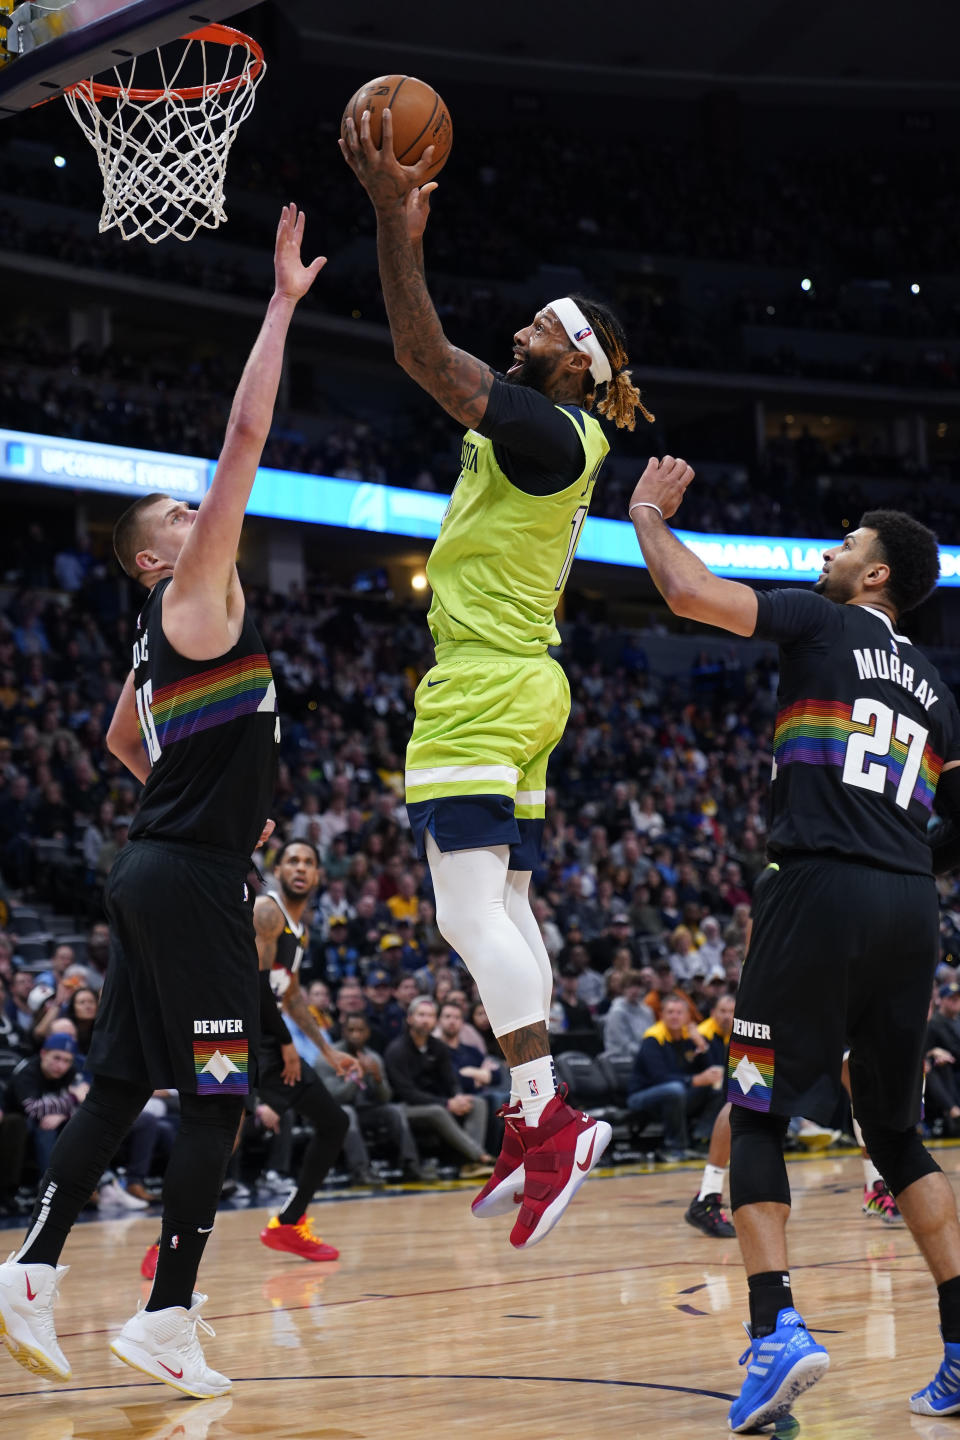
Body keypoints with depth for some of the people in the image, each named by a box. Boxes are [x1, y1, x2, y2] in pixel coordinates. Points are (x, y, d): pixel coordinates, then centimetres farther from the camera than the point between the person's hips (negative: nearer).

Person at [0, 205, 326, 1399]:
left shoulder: (166, 638, 17)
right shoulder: (193, 599, -7)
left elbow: (123, 741, 36)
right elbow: (246, 436, -14)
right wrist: (282, 301, -11)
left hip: (159, 866, 9)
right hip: (192, 881, -9)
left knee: (121, 1089, 11)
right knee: (216, 1101, -5)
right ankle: (167, 1322, -4)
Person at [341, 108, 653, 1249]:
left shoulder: (548, 431, -12)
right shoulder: (547, 433, 15)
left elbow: (422, 353, -20)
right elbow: (429, 356, 22)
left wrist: (393, 214, -20)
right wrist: (404, 228, 19)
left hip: (483, 688, -10)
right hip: (521, 690, 10)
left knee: (472, 911, -14)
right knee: (504, 906, 11)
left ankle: (549, 1117, -18)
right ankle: (532, 1134, 13)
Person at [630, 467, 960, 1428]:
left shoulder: (821, 623, 4)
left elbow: (688, 593, -5)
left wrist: (648, 512, 12)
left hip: (823, 888, -6)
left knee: (756, 1115, 1)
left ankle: (776, 1331, -14)